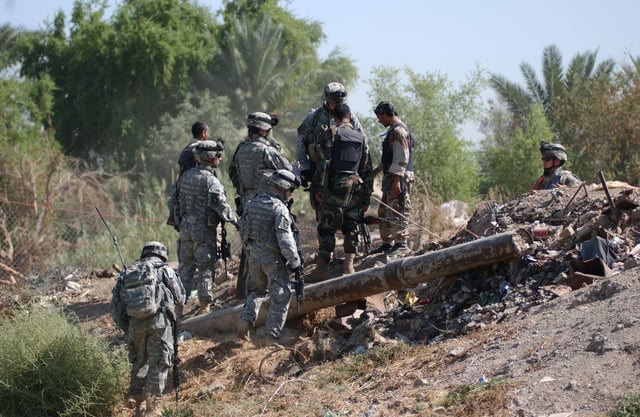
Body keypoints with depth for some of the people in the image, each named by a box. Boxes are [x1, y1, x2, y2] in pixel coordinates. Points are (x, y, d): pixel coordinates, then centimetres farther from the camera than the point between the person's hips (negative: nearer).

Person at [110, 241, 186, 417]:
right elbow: (180, 299, 10)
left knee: (139, 362, 19)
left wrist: (126, 329, 20)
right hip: (159, 321, -4)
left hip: (135, 323, 4)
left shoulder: (127, 273, 19)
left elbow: (115, 305, 14)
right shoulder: (165, 270, 9)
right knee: (158, 364, 0)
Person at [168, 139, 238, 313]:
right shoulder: (210, 181, -16)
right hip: (204, 230, -6)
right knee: (206, 269, 2)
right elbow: (221, 206, -23)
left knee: (185, 267, 14)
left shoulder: (185, 176, 7)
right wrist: (235, 221, -12)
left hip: (185, 228, 6)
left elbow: (173, 201, 14)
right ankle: (205, 308, 5)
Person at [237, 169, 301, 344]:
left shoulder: (252, 203, 6)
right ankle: (272, 335, 2)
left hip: (254, 256, 7)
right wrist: (295, 261, -12)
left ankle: (246, 320, 5)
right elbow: (285, 238, -21)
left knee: (256, 290, 24)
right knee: (280, 297, 3)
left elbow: (243, 229, 15)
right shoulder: (279, 208, -17)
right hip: (273, 259, -7)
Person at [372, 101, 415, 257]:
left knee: (397, 212, -11)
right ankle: (387, 243, 20)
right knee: (383, 212, 14)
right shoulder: (393, 130, 20)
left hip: (398, 178, -11)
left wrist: (397, 180, -25)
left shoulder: (399, 131, -14)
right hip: (390, 178, 11)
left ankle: (401, 244, -10)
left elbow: (402, 158, -21)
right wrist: (375, 171, 30)